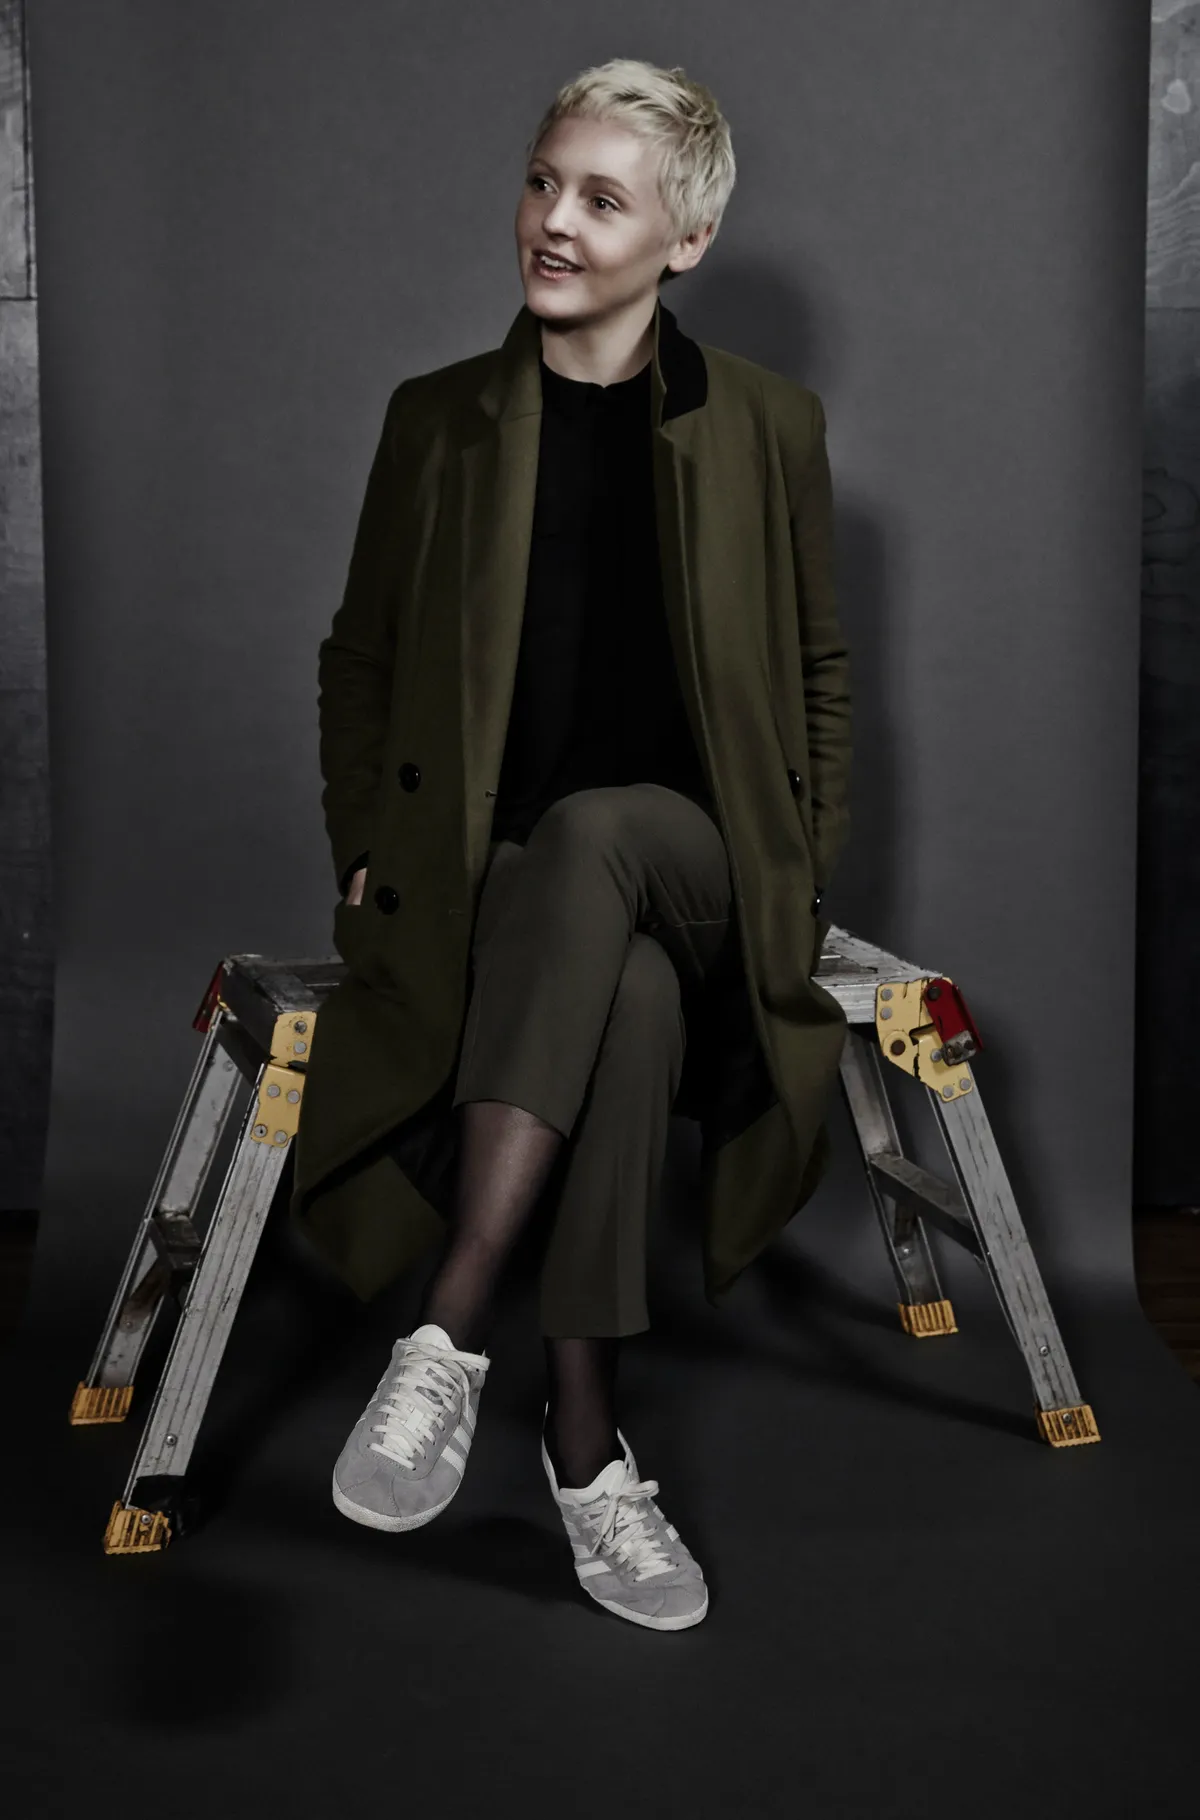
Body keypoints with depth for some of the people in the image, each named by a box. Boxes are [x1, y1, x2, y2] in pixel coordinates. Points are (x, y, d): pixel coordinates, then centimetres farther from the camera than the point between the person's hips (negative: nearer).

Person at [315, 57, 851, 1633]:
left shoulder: (764, 422, 8)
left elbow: (815, 670, 14)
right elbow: (359, 661, 17)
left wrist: (800, 862, 1)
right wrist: (372, 845, 3)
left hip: (689, 857, -1)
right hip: (500, 866, 1)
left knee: (587, 833, -38)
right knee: (631, 993, -36)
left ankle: (450, 1333, -42)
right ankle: (584, 1438, -33)